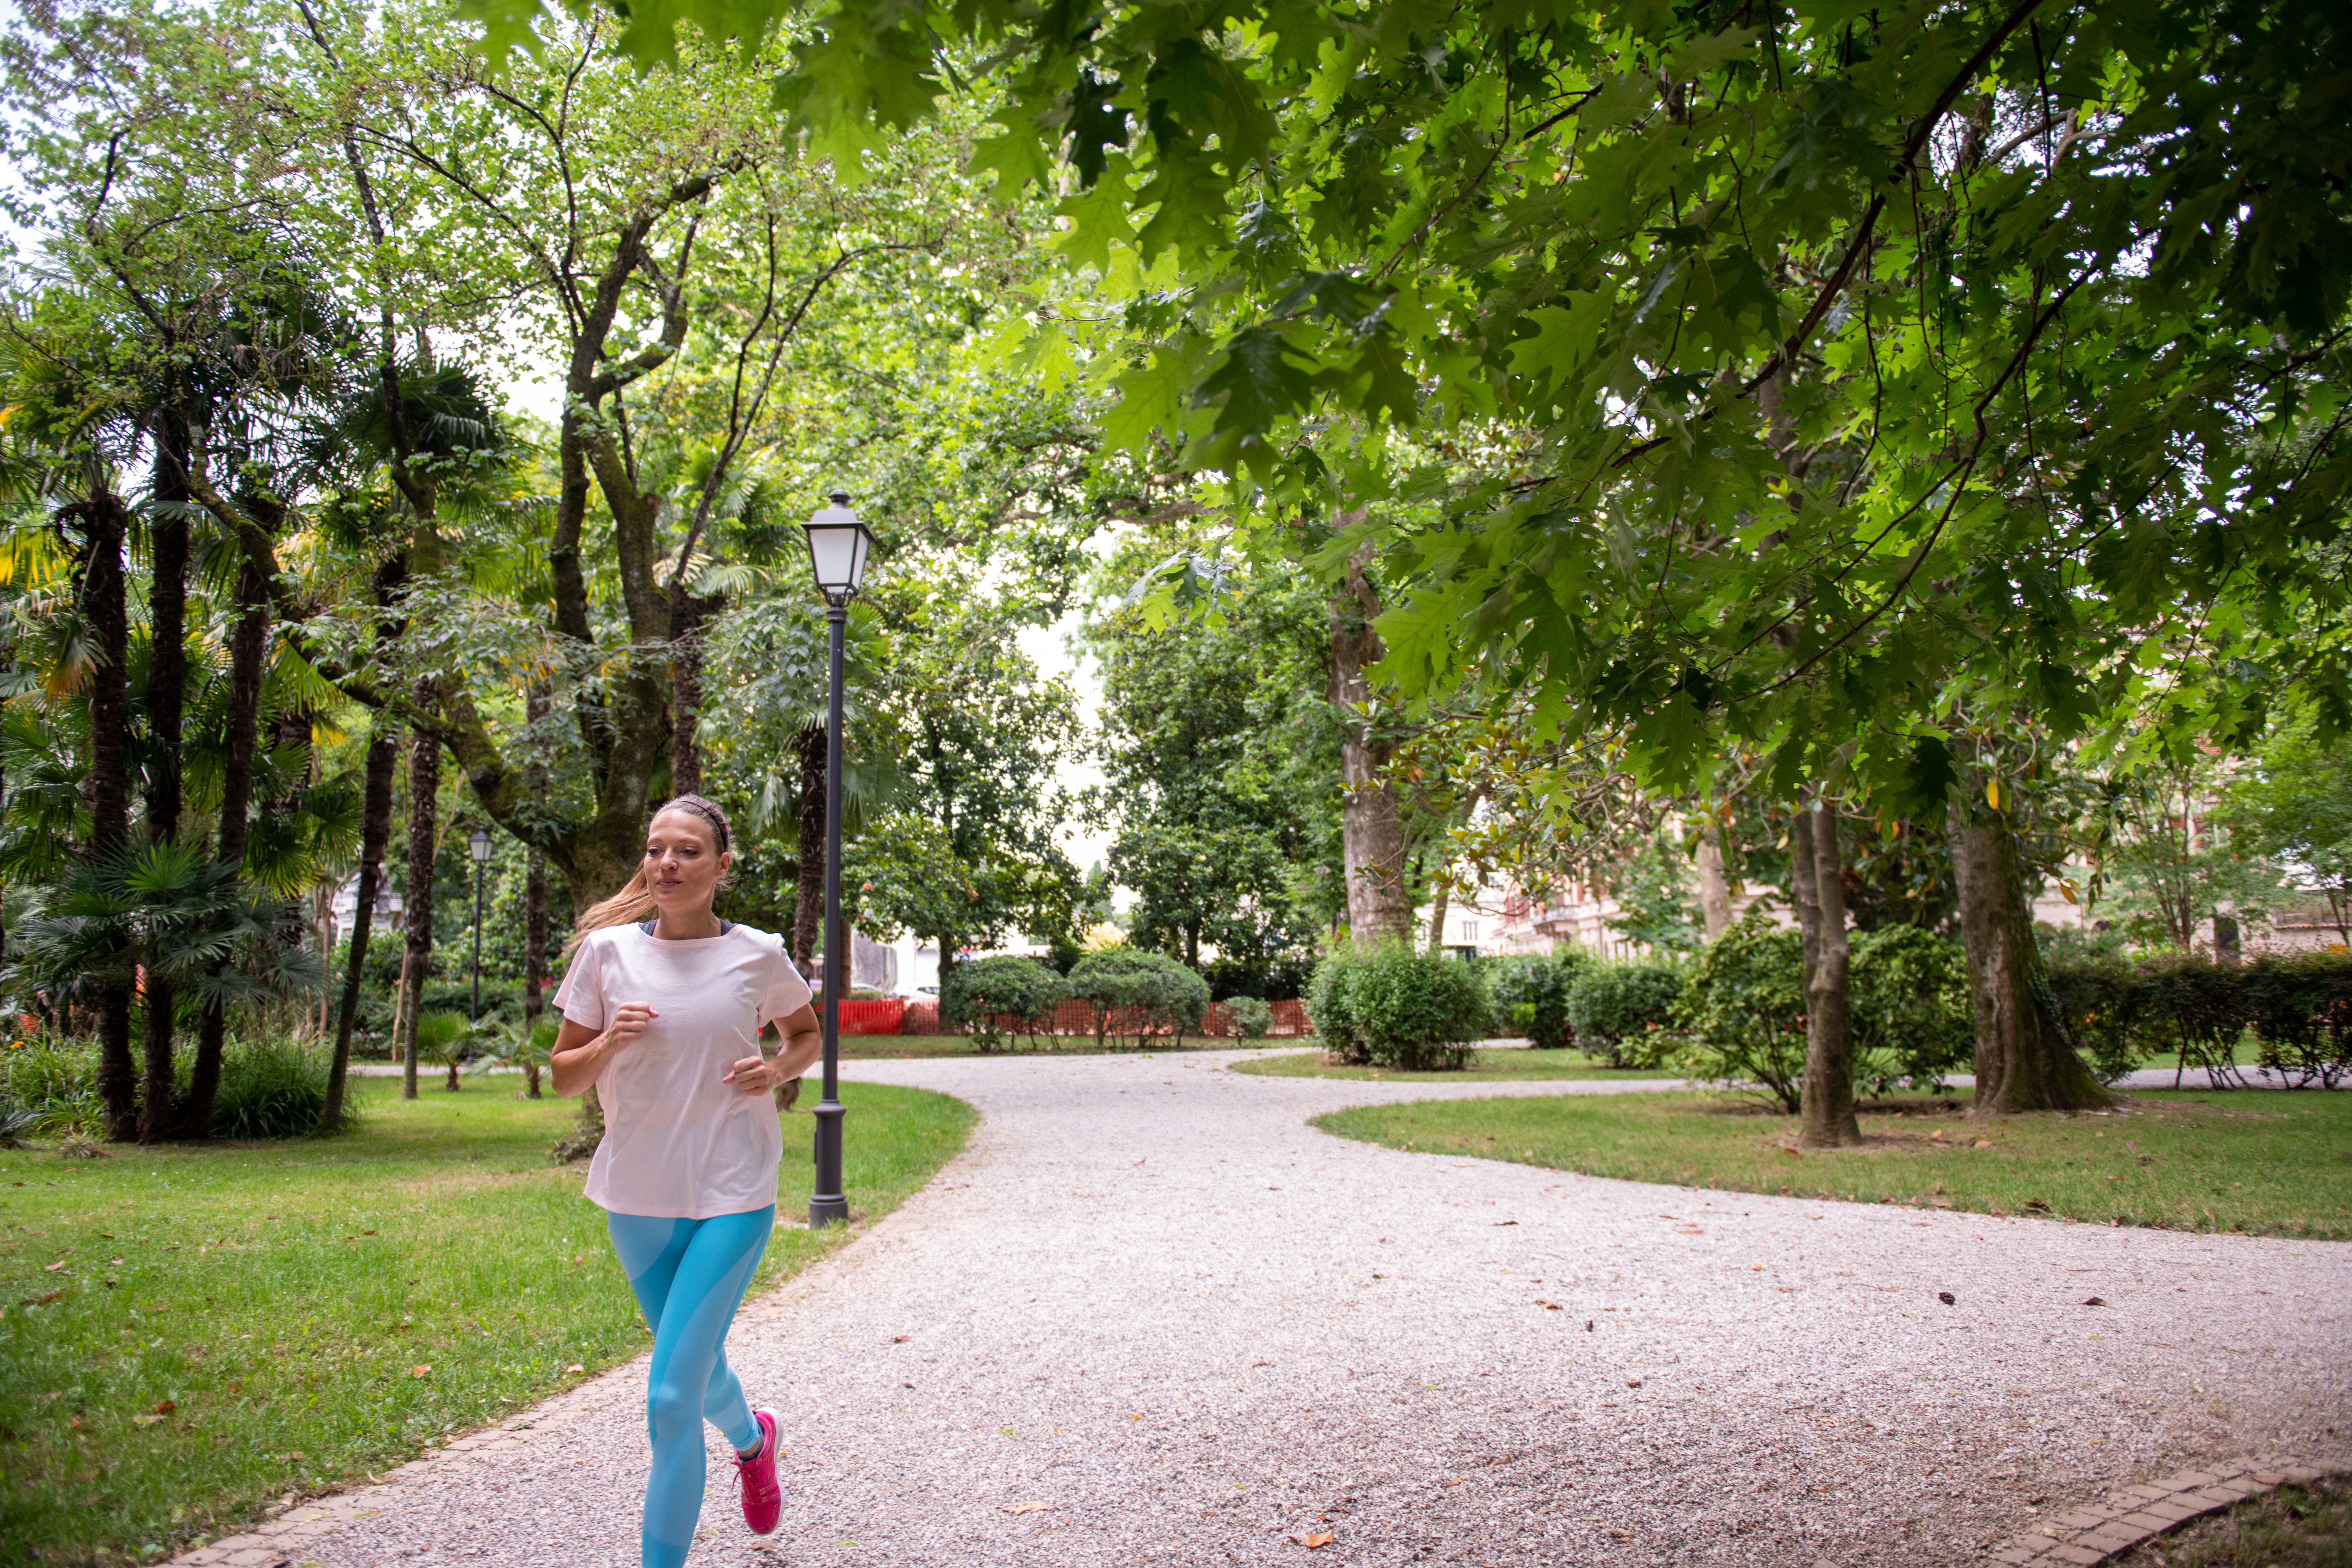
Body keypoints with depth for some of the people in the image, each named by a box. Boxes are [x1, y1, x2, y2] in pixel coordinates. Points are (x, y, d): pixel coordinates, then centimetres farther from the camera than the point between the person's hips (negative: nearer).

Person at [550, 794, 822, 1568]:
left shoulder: (758, 955, -5)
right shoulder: (607, 951, -2)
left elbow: (807, 1034, 13)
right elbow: (563, 1076, 4)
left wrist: (778, 1070, -8)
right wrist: (608, 1045, -16)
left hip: (733, 1196, -3)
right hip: (638, 1196, 3)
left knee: (672, 1396, -10)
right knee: (697, 1367, 20)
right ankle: (751, 1437, 53)